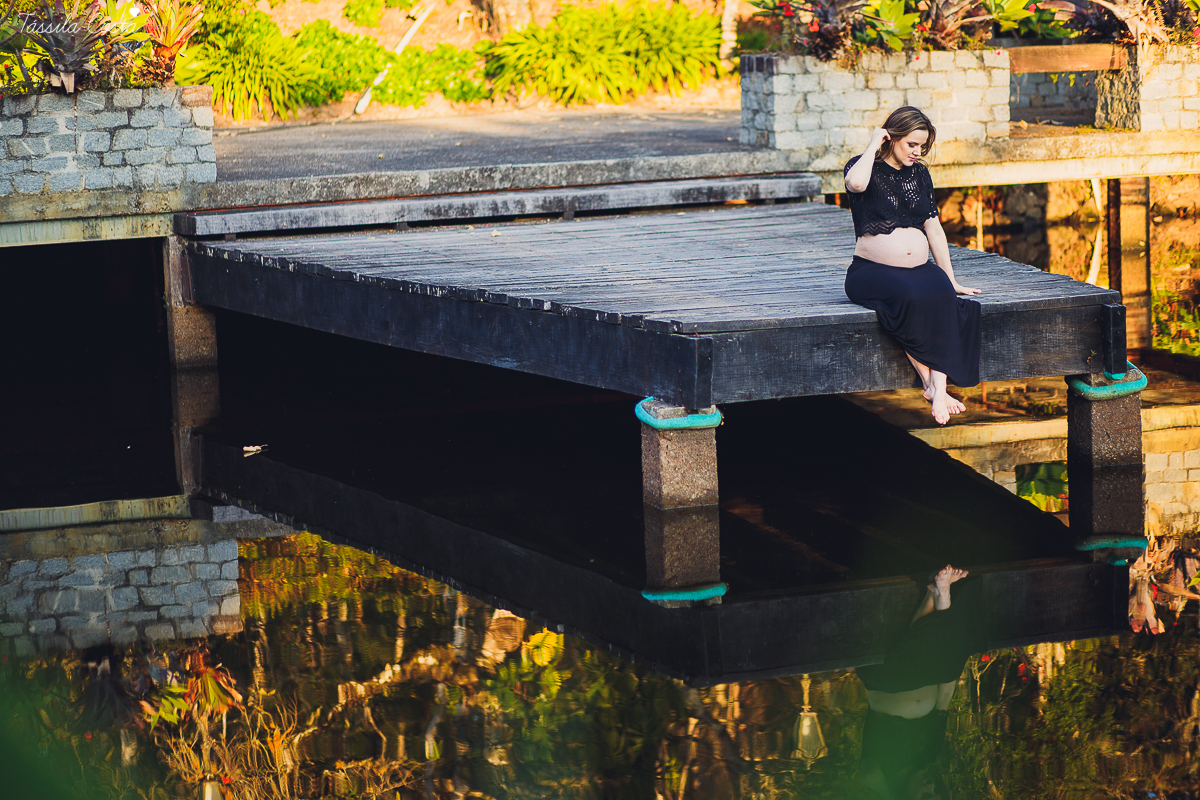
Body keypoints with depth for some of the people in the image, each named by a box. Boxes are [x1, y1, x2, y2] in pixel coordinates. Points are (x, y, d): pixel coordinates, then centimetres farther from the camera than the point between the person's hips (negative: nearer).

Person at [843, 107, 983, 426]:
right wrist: (873, 146, -12)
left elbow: (934, 229, 19)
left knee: (941, 295, -31)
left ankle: (939, 388, -40)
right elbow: (856, 183, -27)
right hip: (873, 270, -4)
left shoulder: (919, 174, 18)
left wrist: (950, 279, 14)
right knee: (911, 297, -36)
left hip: (920, 268, 4)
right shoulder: (864, 166, 1)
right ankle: (929, 384, -30)